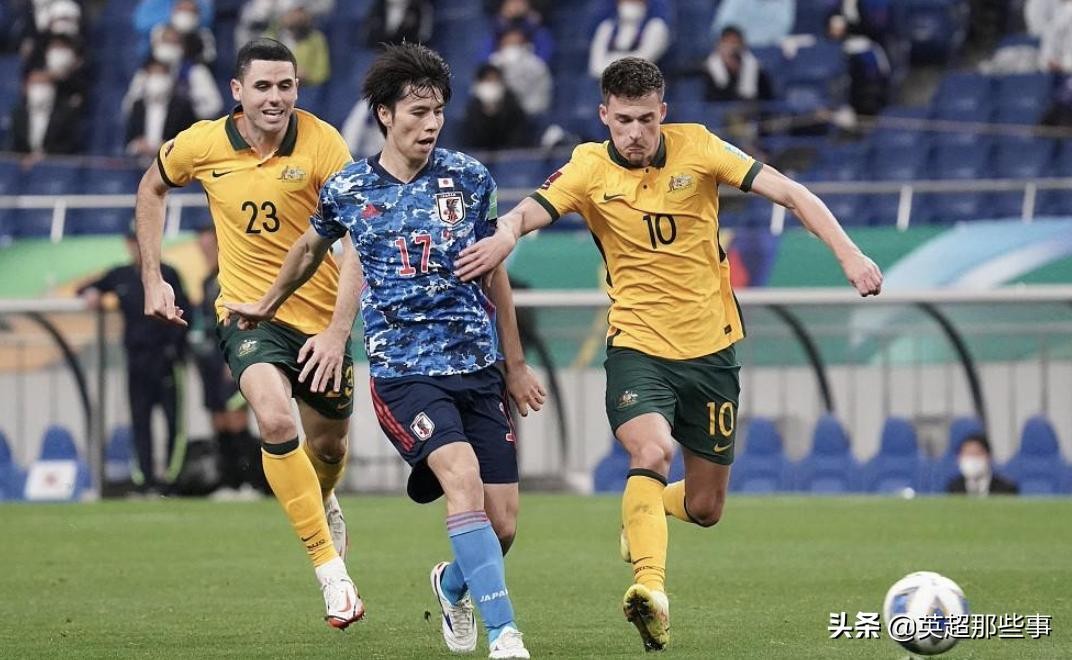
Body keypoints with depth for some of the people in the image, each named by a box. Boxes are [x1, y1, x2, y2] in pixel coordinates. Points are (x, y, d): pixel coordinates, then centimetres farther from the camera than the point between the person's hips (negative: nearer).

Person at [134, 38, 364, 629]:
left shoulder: (323, 143, -15)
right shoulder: (202, 145, -8)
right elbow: (152, 188, 14)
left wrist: (338, 332, -26)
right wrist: (152, 279, 9)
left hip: (319, 316, 1)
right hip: (247, 311, -1)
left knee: (328, 445, 16)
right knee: (274, 419, -27)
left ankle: (323, 506, 55)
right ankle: (330, 570, -21)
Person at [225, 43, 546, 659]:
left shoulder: (470, 178, 3)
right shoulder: (348, 190, 0)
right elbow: (311, 248, 22)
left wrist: (516, 365, 18)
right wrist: (268, 304, 36)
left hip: (477, 367, 3)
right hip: (404, 370, -3)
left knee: (502, 524, 0)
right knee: (464, 478, -28)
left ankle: (454, 585, 37)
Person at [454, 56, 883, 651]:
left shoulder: (696, 148, -7)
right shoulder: (590, 168, -7)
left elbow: (790, 194, -8)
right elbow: (528, 212, -20)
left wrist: (848, 253, -20)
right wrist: (504, 235, -44)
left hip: (710, 349, 2)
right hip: (637, 348, -2)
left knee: (704, 509, 9)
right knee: (651, 451, -32)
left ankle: (642, 512, 43)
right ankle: (650, 589, -38)